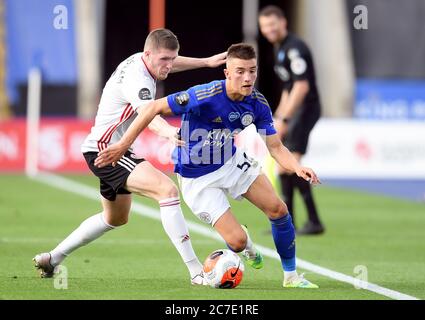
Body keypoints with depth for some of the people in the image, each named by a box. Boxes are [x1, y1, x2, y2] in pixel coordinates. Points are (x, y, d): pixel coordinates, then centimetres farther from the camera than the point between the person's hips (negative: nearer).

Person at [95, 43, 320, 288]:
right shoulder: (205, 96, -31)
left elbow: (276, 147, -8)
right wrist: (123, 145, -25)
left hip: (232, 161, 6)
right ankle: (245, 243, 29)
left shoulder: (258, 104, -12)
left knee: (279, 210, -5)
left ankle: (291, 276, 17)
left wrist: (298, 168, -30)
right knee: (237, 241, -13)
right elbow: (155, 108, -25)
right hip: (199, 178, -6)